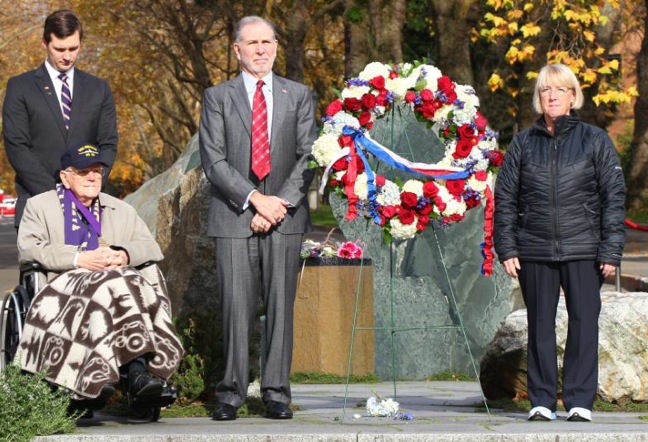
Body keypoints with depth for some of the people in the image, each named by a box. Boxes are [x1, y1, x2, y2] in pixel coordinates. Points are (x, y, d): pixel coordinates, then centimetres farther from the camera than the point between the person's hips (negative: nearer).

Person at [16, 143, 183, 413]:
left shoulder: (120, 210, 29)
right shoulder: (39, 206, 19)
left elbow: (151, 248, 17)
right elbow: (29, 249, 0)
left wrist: (126, 255, -7)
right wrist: (79, 259, -12)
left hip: (120, 278, 3)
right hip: (65, 283, -3)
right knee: (110, 287, -37)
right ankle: (136, 368, -48)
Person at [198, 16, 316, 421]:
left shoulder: (299, 96, 11)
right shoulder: (217, 98, 8)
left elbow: (308, 157, 4)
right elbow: (214, 161, -1)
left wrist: (281, 204, -9)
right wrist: (255, 199, -11)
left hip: (286, 218, 1)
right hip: (234, 219, -1)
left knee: (281, 305, -1)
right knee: (236, 307, -4)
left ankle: (277, 392, 2)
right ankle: (232, 394, 1)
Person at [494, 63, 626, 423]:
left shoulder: (595, 141, 4)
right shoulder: (524, 143, 9)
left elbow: (614, 197, 3)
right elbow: (504, 198, 10)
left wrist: (611, 250, -5)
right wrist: (507, 248, 1)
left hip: (583, 251, -1)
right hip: (535, 251, 2)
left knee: (584, 323, -5)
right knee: (540, 326, 5)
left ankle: (580, 400, 1)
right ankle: (541, 401, 11)